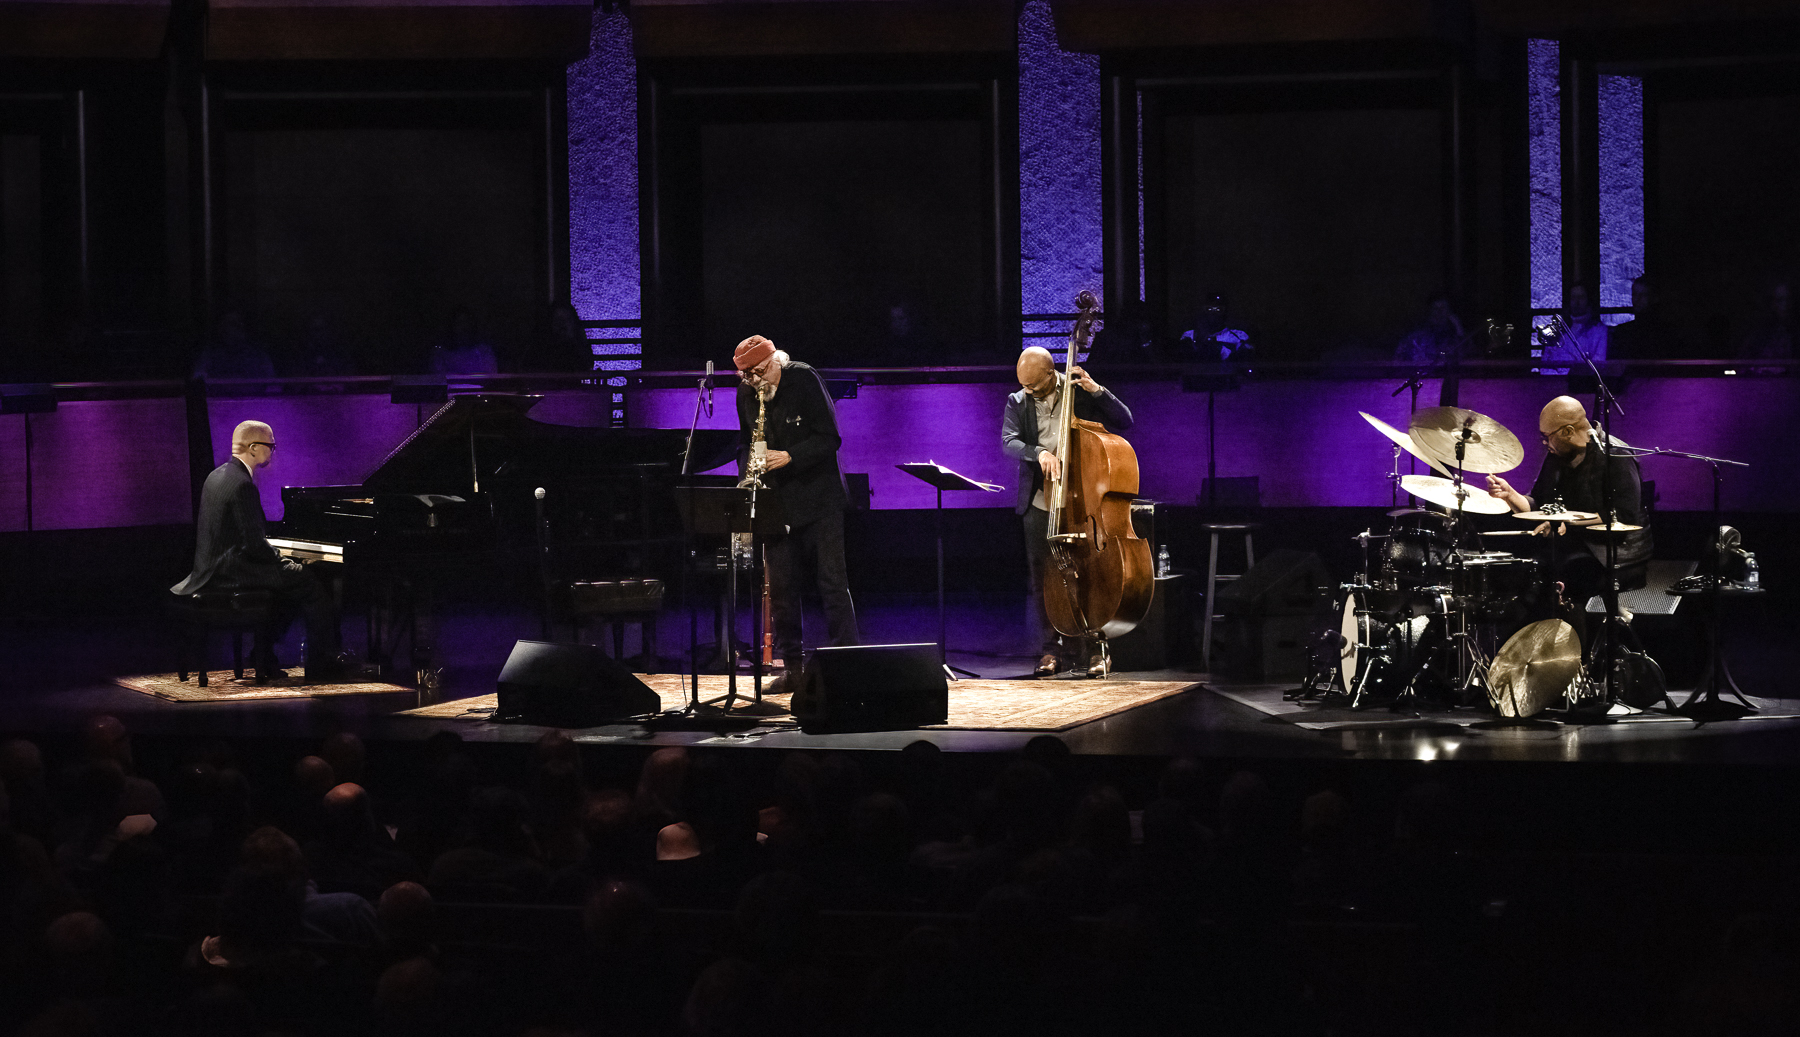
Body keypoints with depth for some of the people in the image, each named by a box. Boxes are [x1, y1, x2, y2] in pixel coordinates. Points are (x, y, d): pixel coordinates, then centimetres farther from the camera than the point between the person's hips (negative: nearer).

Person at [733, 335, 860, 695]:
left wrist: (790, 456, -24)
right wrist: (748, 467, -3)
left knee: (832, 581, -7)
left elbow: (829, 438, -12)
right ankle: (793, 667, 10)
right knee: (780, 586, 4)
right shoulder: (745, 395, 5)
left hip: (818, 497, -5)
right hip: (776, 500, 5)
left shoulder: (805, 380, -10)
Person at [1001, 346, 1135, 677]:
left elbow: (1124, 421, -3)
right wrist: (1039, 453, -29)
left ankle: (1095, 649, 5)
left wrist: (1095, 390, -14)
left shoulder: (1080, 394, 1)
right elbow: (1009, 442, -10)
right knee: (1042, 578, 2)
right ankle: (1050, 650, 11)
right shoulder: (1017, 403, 5)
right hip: (1039, 504, 2)